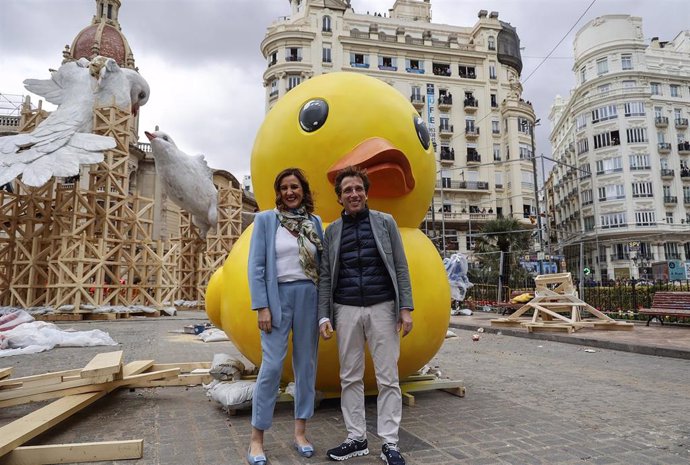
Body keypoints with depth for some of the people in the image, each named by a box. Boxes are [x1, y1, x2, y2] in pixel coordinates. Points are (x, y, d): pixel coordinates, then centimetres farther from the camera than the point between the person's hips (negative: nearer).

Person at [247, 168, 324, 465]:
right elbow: (256, 266, -4)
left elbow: (321, 264, 11)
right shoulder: (265, 220, 1)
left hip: (309, 297, 4)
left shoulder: (314, 222, 9)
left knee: (306, 365, 8)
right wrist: (261, 306, -11)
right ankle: (256, 438, 11)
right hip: (278, 296, -3)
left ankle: (300, 432, 22)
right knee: (272, 366, -4)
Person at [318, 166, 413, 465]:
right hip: (346, 310, 2)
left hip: (382, 308, -1)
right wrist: (323, 316, -1)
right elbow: (325, 277, 7)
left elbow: (400, 267, 3)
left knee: (387, 378, 2)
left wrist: (406, 307, -4)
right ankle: (356, 438, 22)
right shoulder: (331, 231, 10)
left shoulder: (385, 222, 6)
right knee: (350, 378, 8)